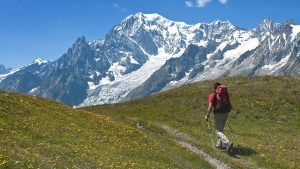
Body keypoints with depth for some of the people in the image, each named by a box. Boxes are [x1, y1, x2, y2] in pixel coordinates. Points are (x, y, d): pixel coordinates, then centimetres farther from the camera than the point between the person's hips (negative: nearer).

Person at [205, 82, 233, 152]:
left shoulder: (212, 95, -5)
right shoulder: (225, 94, 12)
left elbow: (210, 107, -14)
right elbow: (230, 105, 14)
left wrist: (208, 116, -3)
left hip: (218, 114, -6)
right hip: (225, 114, 6)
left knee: (219, 131, -2)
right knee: (221, 129, 22)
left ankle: (227, 143, -23)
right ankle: (219, 144, 29)